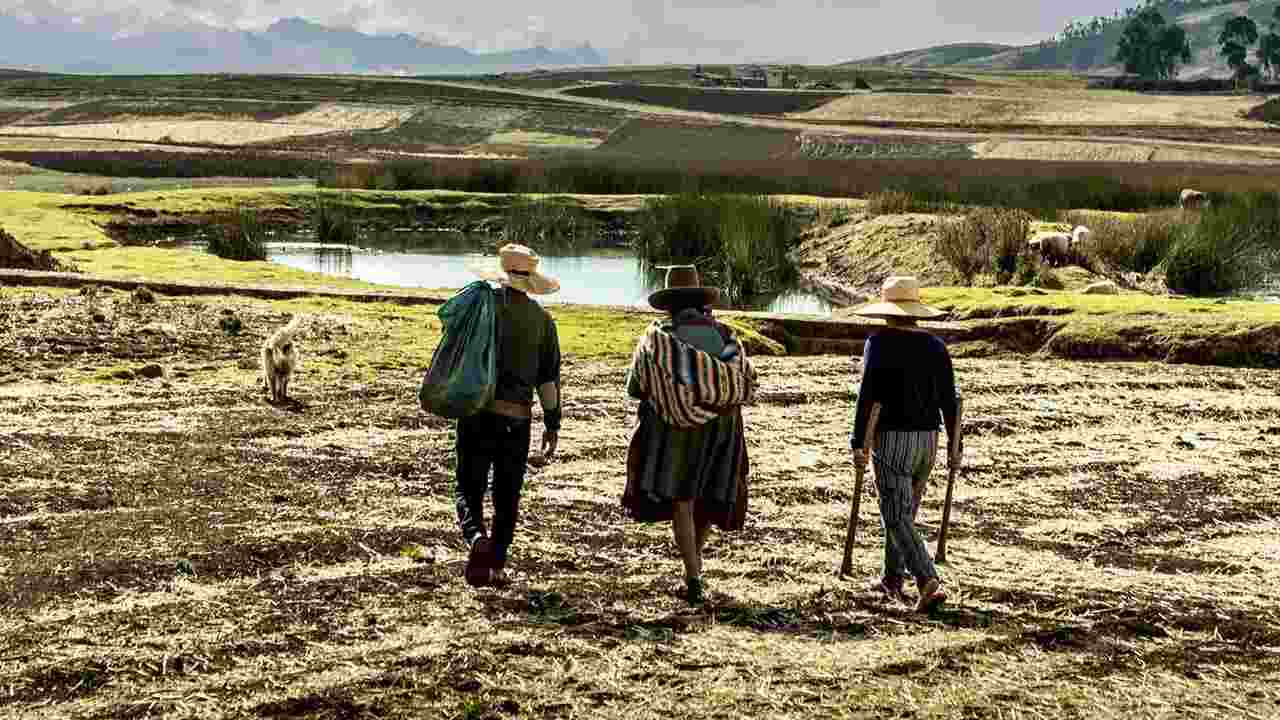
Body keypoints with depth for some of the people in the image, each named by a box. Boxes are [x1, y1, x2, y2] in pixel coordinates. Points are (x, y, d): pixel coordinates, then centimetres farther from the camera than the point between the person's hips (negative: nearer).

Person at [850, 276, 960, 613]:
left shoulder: (880, 341, -9)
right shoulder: (935, 345, 6)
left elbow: (868, 394, -15)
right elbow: (949, 399, 6)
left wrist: (858, 442, -12)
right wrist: (954, 445, 14)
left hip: (892, 439, -6)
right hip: (928, 438, 6)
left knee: (897, 516, -5)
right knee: (903, 509, 21)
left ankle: (929, 583, -19)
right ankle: (892, 578, 33)